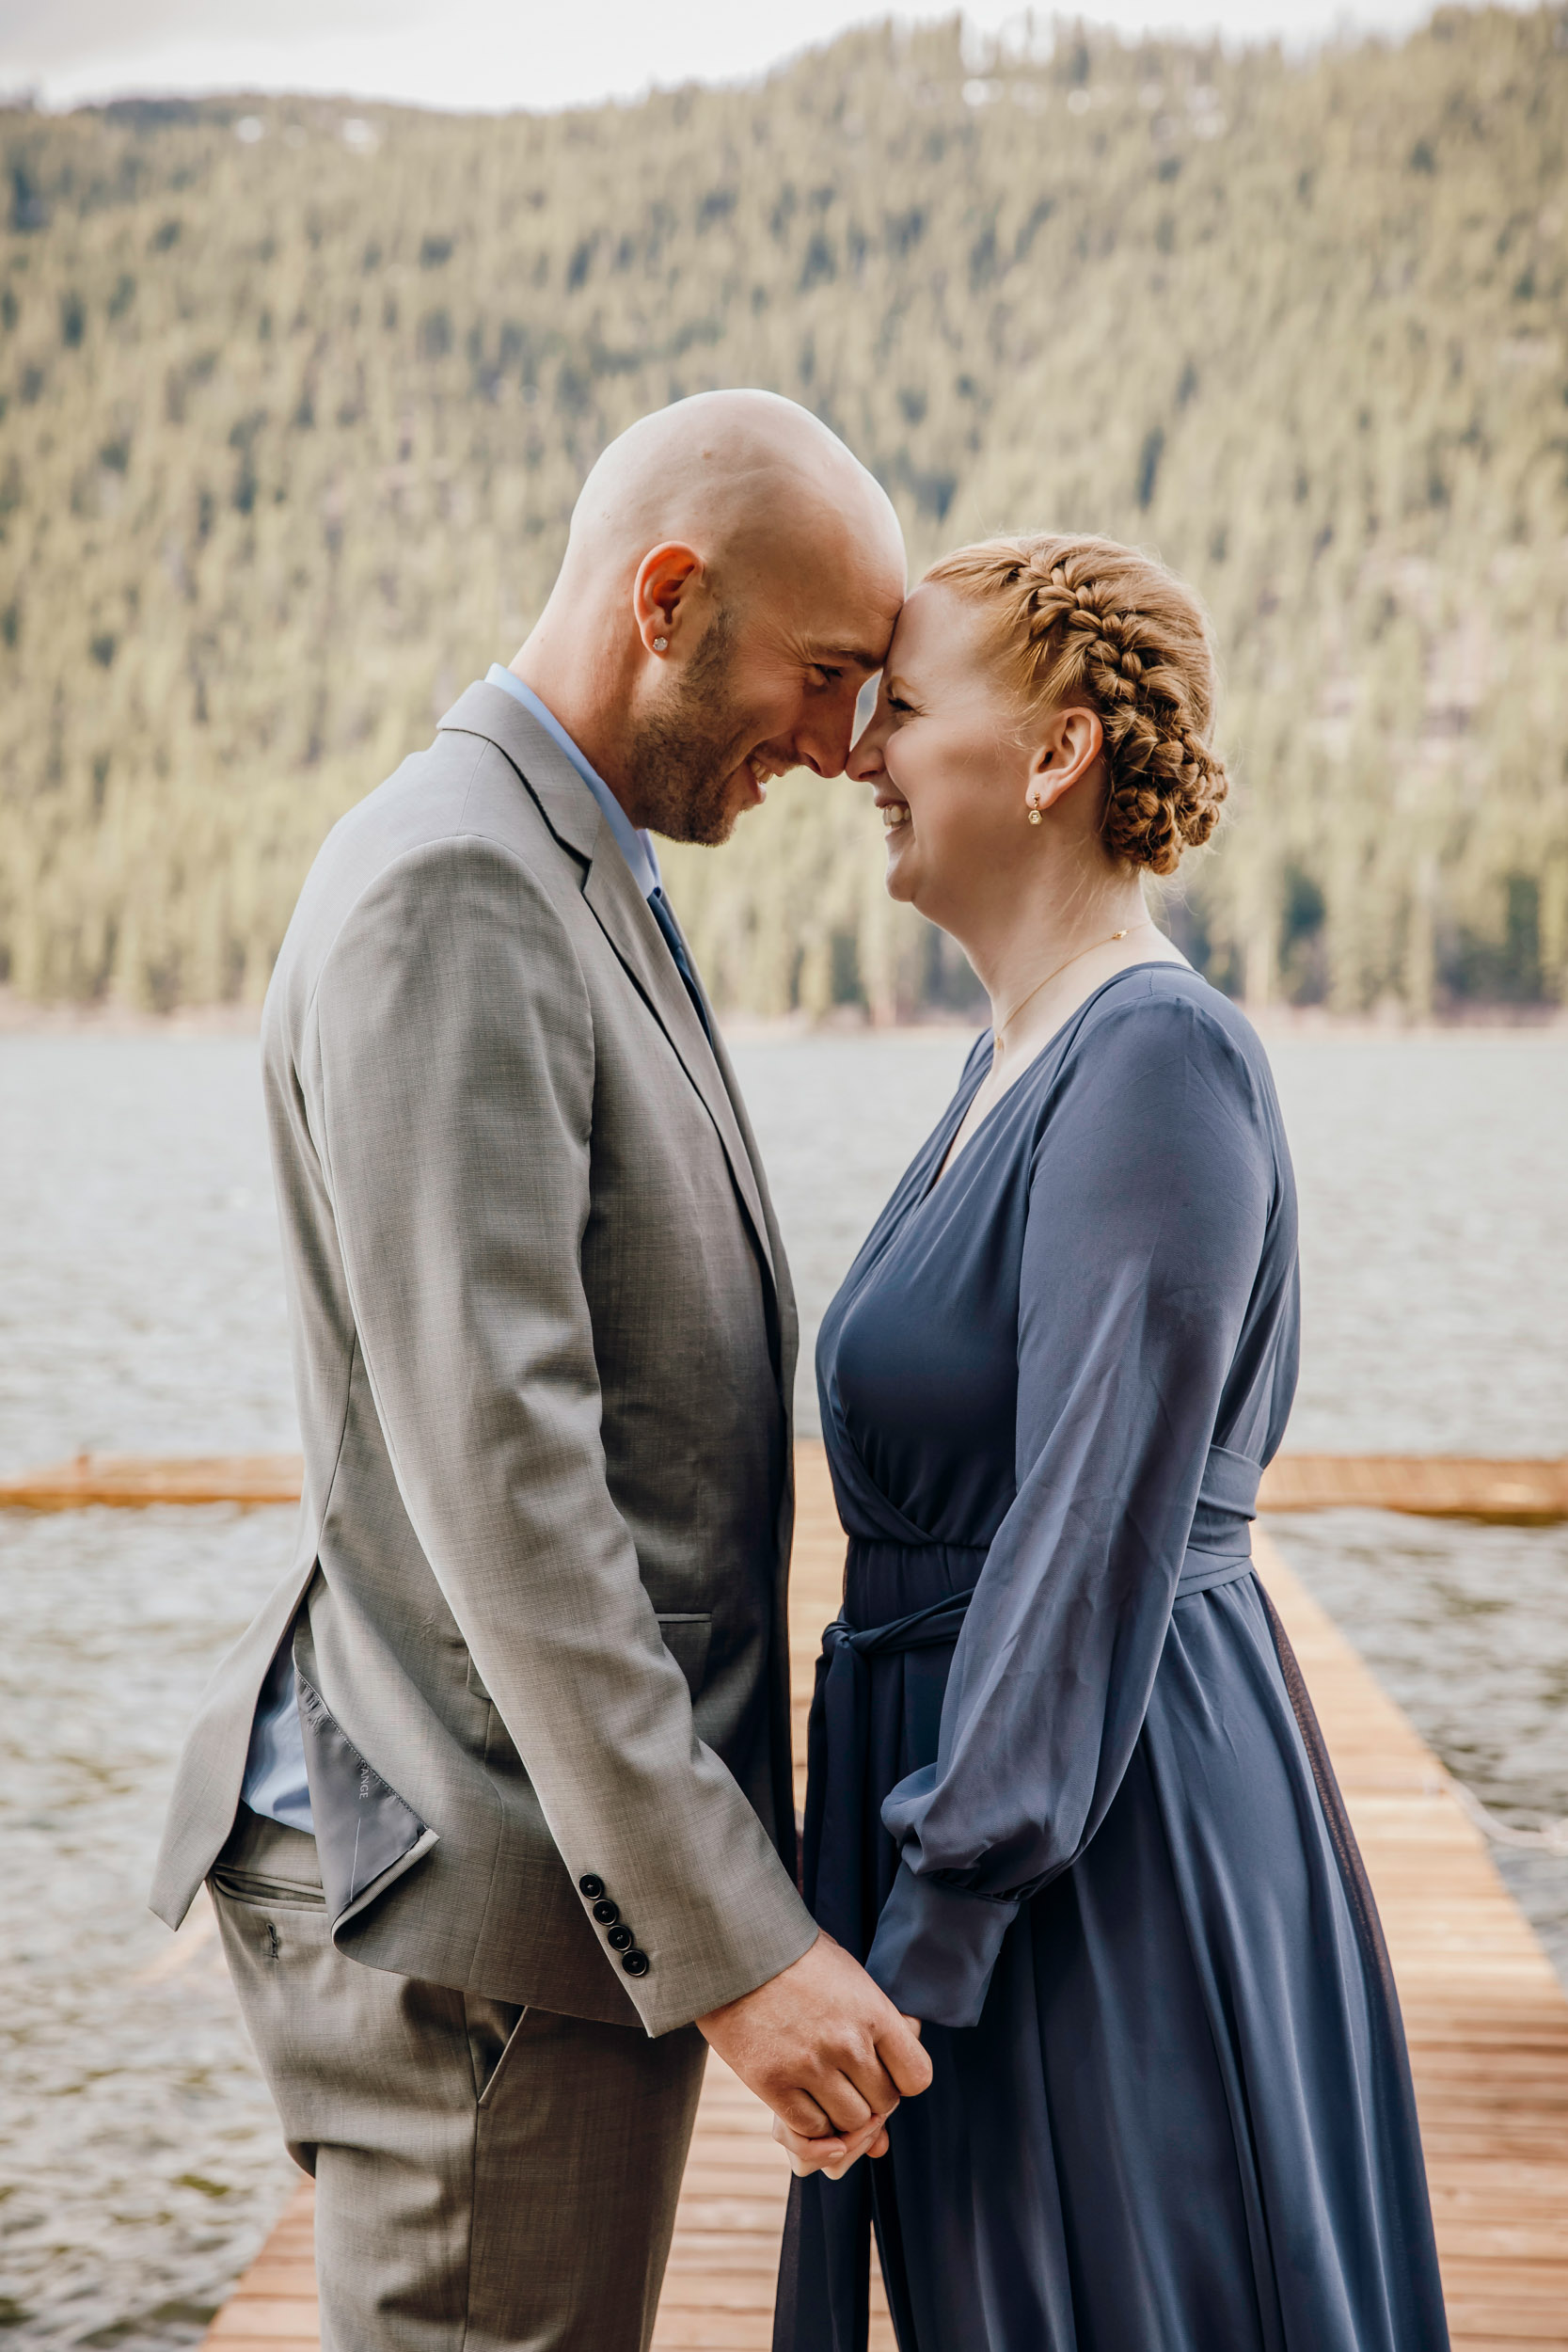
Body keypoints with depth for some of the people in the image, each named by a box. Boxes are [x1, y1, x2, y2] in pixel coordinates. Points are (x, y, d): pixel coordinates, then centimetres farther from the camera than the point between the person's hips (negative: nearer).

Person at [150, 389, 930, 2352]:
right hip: (488, 1903, -10)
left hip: (577, 1852, 10)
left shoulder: (568, 888, 14)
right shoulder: (444, 897, -18)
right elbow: (491, 1473, -25)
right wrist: (727, 1937, -23)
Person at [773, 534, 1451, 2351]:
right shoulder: (1023, 1057, 11)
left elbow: (1094, 1547, -24)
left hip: (1112, 1843, -9)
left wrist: (907, 1958, -21)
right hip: (1000, 1769, 9)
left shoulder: (1156, 1063, -19)